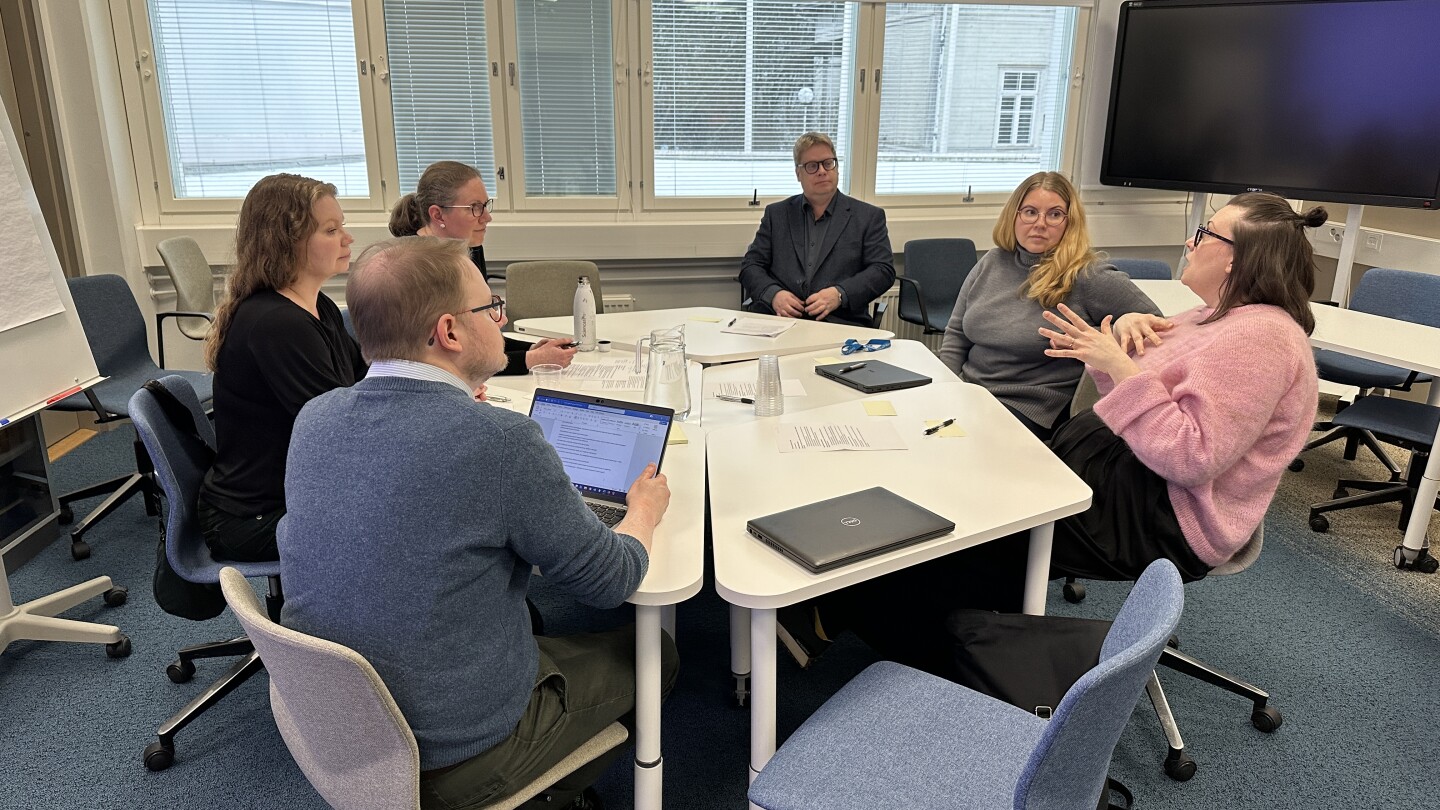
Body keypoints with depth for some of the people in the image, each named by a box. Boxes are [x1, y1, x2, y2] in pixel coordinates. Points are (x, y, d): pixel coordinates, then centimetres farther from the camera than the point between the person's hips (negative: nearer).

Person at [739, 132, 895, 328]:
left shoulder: (869, 216, 13)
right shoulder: (776, 214, 19)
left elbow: (883, 270, 4)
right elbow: (751, 266, 13)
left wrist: (840, 295, -14)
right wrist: (773, 294, -10)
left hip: (839, 320, -1)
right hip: (778, 317, 2)